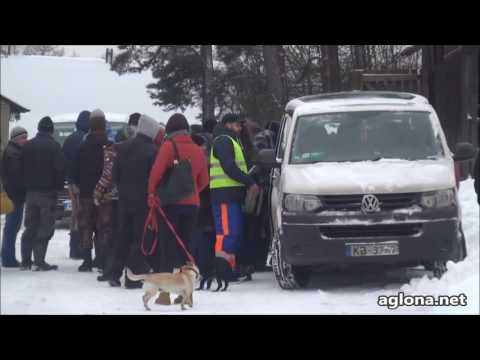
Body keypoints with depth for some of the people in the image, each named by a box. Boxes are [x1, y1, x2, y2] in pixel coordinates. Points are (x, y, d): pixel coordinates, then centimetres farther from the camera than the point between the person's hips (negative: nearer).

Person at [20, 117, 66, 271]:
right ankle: (39, 261, -9)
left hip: (31, 191, 5)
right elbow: (60, 168, -15)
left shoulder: (27, 146, 7)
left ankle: (26, 260, 12)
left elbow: (22, 167, 10)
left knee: (30, 227, 12)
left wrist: (26, 185, 15)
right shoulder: (54, 146, -11)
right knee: (45, 227, -3)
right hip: (48, 193, -5)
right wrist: (58, 187, -3)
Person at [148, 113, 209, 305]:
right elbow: (203, 180, 13)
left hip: (171, 202, -4)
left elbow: (157, 171, -17)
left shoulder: (169, 146, -8)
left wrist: (152, 193, -7)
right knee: (185, 246, 11)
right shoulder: (198, 150, 9)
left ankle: (164, 292, -4)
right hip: (192, 203, 4)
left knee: (167, 246, 0)